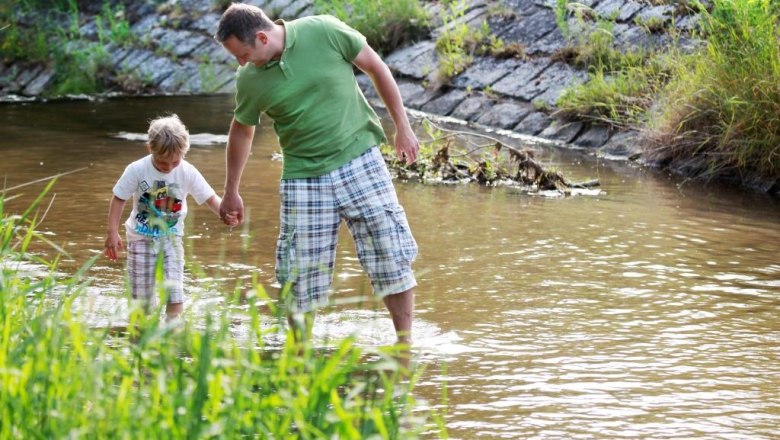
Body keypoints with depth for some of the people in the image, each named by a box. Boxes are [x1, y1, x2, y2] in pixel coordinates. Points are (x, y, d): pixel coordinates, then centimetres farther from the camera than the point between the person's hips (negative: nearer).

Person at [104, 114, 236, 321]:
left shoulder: (188, 173, -13)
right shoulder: (137, 170, -15)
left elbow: (210, 197, -9)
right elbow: (119, 199, -6)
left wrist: (224, 212, -30)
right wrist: (112, 233, -9)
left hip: (171, 239, 0)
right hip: (141, 239, 0)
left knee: (174, 292, -9)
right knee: (142, 297, 5)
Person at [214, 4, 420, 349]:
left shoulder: (325, 32, -13)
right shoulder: (250, 80, -4)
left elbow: (376, 68, 0)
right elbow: (241, 132, 13)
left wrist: (402, 126, 3)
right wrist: (231, 192, 21)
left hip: (359, 161, -2)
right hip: (303, 176, 2)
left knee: (392, 254, -4)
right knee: (299, 270, 0)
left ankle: (405, 343, 8)